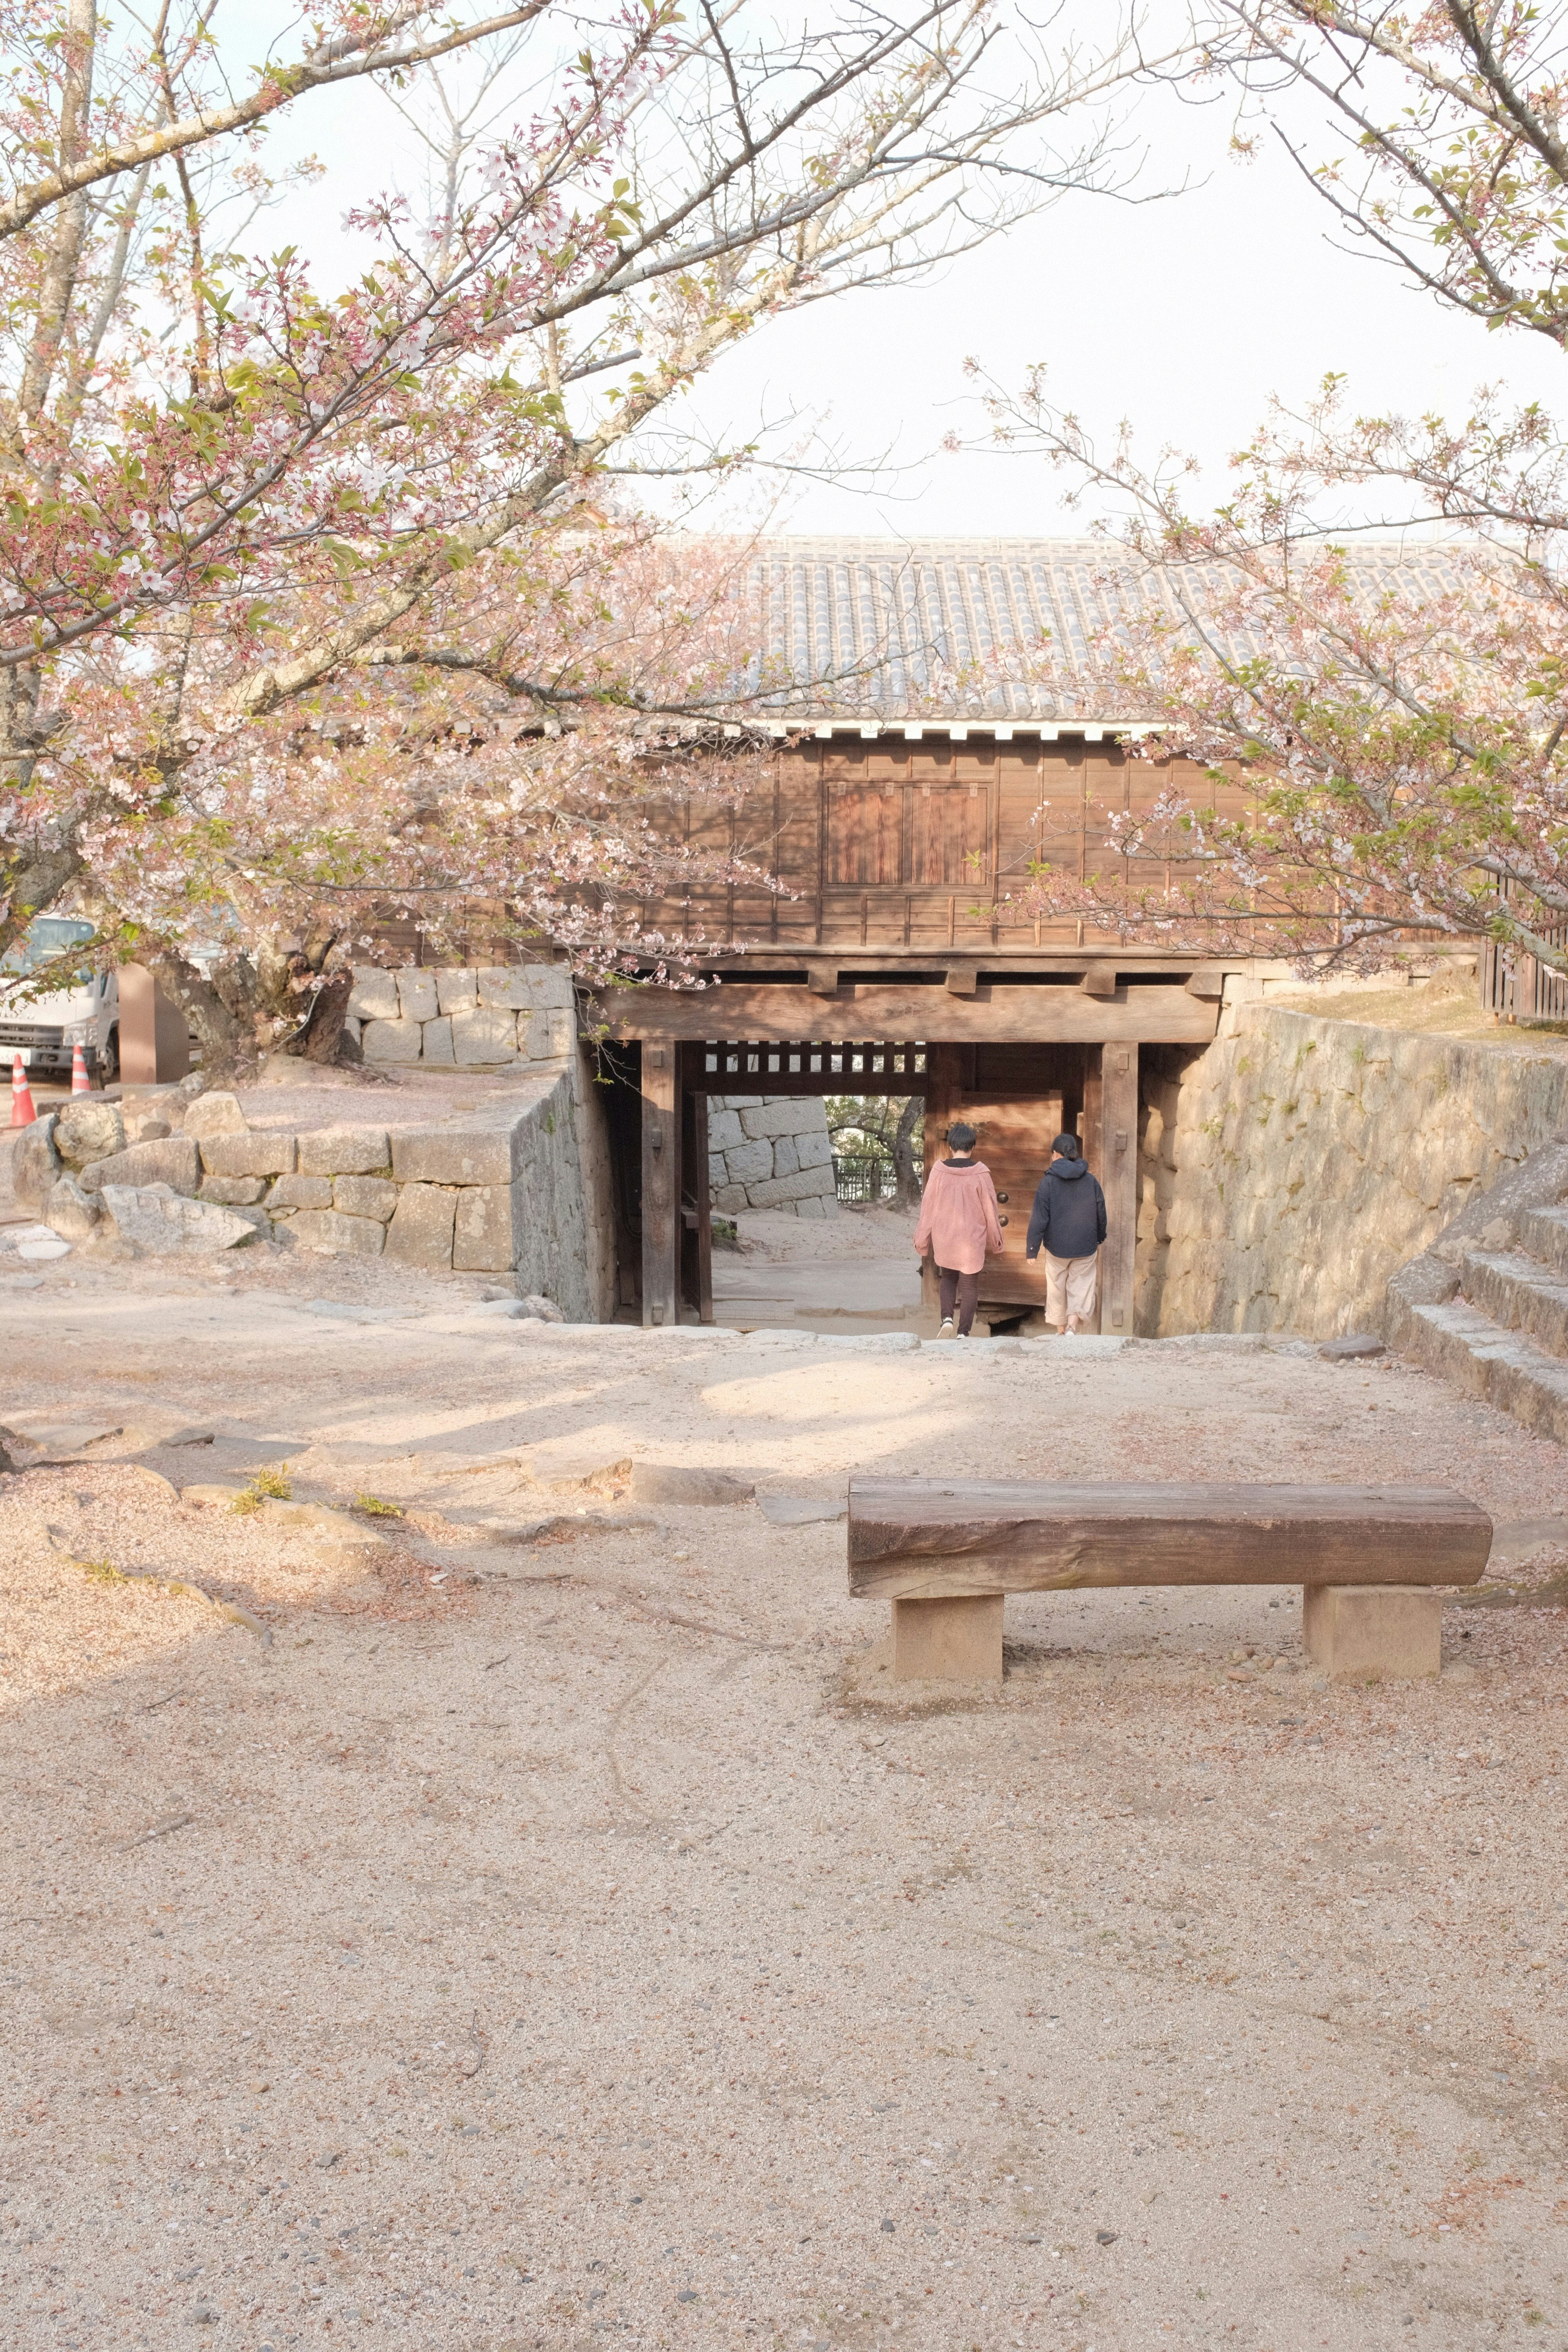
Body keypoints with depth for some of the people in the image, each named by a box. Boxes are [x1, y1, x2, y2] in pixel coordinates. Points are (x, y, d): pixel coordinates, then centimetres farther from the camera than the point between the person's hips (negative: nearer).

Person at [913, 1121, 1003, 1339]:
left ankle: (947, 1319, 1)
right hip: (972, 1240, -1)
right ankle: (964, 1333, 6)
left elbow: (927, 1207, -2)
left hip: (943, 1239, 2)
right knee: (969, 1286, 9)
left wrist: (921, 1240, 8)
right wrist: (996, 1239, 13)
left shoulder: (939, 1171, -7)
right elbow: (990, 1209, -2)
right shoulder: (980, 1173, -10)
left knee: (948, 1279, 21)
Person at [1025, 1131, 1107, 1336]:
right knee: (1081, 1288, 6)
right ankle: (1072, 1327, -14)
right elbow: (1101, 1214, 9)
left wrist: (1032, 1249, -8)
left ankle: (1061, 1330, 25)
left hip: (1056, 1247, -1)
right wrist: (1100, 1238, 27)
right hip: (1086, 1248, 2)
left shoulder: (1048, 1181, -10)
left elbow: (1039, 1218, -12)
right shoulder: (1091, 1181, -1)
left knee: (1057, 1289, 14)